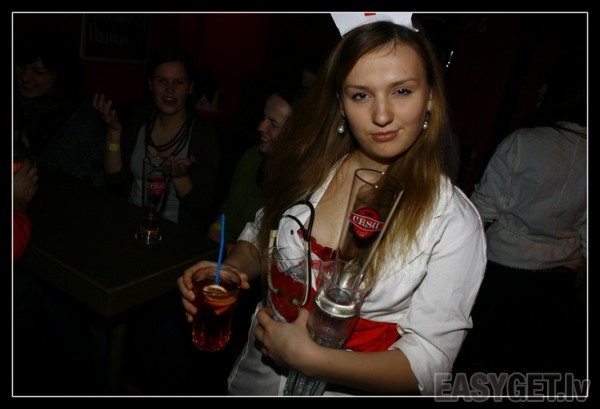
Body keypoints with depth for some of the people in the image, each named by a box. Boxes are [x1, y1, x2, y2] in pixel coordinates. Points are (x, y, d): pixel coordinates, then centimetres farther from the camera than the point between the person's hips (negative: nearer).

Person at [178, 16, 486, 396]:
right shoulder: (312, 167, -10)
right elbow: (260, 237, 7)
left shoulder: (454, 220, -21)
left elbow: (428, 362, -18)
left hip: (348, 386, -3)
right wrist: (229, 268, -13)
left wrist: (309, 357, -26)